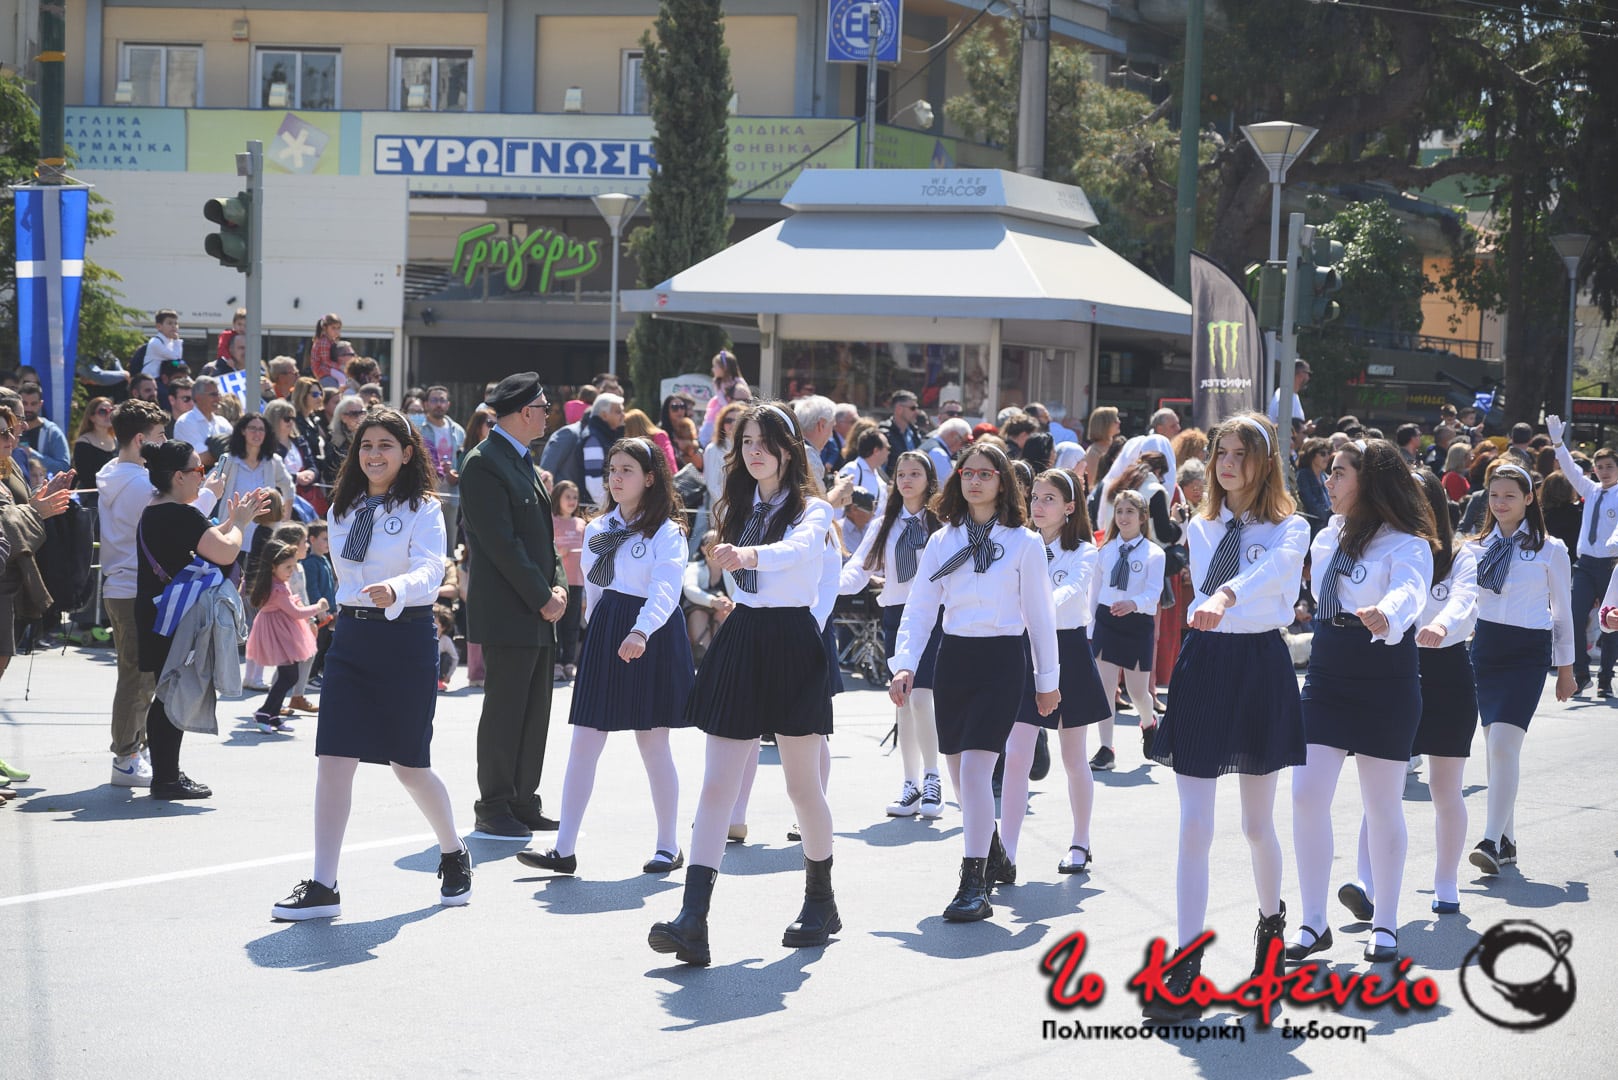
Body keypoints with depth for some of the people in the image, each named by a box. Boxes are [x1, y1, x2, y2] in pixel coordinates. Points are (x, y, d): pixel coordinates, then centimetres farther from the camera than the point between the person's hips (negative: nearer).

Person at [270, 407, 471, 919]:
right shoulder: (344, 510, 11)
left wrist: (394, 590, -40)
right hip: (351, 637, 5)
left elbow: (430, 570, -22)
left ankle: (454, 855, 31)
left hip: (407, 638, -5)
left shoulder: (422, 509, -6)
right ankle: (323, 886, -6)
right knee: (334, 757, -7)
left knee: (409, 764, 4)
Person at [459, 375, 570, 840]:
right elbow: (500, 542, -17)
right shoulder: (484, 464, -13)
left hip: (538, 611, 9)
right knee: (504, 710, -4)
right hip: (507, 611, -9)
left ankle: (523, 804, 18)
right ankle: (494, 809, 2)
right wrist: (542, 597, -15)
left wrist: (557, 585, 4)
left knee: (534, 711, 11)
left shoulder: (523, 462, 17)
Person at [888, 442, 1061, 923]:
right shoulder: (942, 542, 8)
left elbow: (1039, 614, 5)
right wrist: (904, 664, -9)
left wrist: (1048, 678, 7)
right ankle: (991, 852, 36)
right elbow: (919, 608, 4)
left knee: (975, 767, -17)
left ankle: (975, 887, -17)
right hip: (953, 657, 4)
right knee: (959, 772, 10)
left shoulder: (1024, 543, 0)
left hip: (1001, 658, -4)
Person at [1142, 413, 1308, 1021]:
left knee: (1257, 823, 11)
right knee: (1194, 826, -5)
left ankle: (1271, 919, 40)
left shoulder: (1289, 529, -6)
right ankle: (1186, 972, -6)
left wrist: (1228, 594, -47)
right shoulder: (1200, 528, 9)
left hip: (1260, 666, -3)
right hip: (1203, 661, 3)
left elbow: (1274, 569, -28)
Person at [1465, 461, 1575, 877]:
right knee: (1498, 747, 8)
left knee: (1503, 743, -17)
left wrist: (1565, 666, 7)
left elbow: (1562, 611, 6)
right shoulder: (1476, 547, 9)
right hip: (1485, 647, 4)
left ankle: (1492, 842, -22)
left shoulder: (1550, 550, 1)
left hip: (1527, 653, -4)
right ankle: (1507, 839, 18)